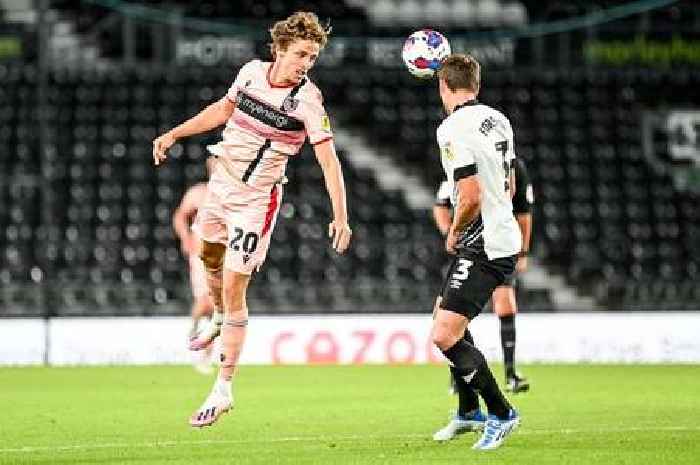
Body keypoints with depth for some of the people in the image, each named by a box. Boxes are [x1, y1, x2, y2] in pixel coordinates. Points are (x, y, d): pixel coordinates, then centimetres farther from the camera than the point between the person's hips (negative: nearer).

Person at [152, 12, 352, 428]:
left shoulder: (308, 100, -19)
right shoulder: (252, 72, -4)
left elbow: (329, 159, -21)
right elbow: (223, 109, 15)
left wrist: (340, 217, -28)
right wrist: (174, 134, 16)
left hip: (256, 198, -6)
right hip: (222, 180, 6)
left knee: (234, 289, -8)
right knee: (210, 257, 25)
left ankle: (223, 390, -1)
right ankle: (220, 321, 56)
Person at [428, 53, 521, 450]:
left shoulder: (453, 129, -18)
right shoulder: (498, 120, 10)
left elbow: (471, 197, -25)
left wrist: (454, 233, -6)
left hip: (483, 248, -10)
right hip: (504, 236, 10)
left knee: (445, 336, -15)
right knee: (445, 316, 24)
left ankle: (502, 413, -6)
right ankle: (470, 411, 33)